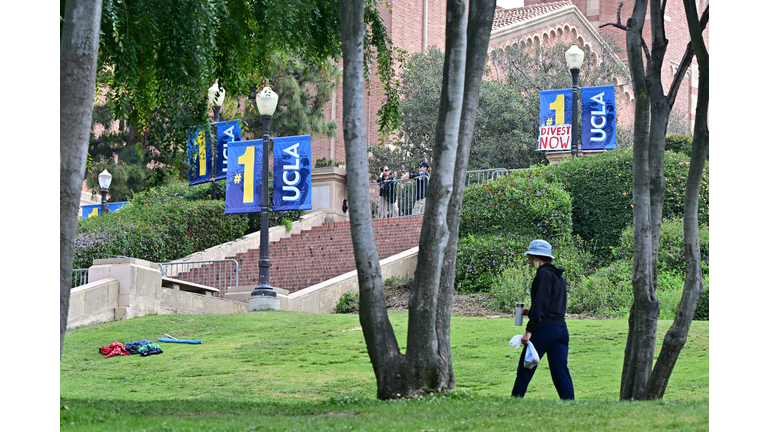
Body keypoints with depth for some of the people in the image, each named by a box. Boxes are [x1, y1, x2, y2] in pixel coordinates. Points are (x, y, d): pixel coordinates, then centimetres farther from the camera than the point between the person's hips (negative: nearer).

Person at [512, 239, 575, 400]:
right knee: (561, 373, 4)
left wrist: (529, 330, -20)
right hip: (562, 329, 8)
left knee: (524, 370, 0)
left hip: (545, 328, -8)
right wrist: (531, 312, 26)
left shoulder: (544, 274, -8)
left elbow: (540, 304, -16)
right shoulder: (559, 276, 19)